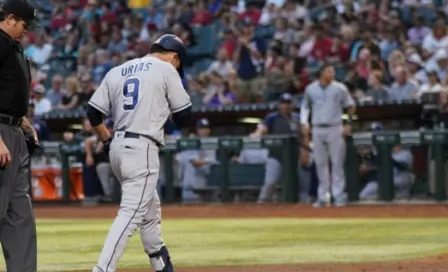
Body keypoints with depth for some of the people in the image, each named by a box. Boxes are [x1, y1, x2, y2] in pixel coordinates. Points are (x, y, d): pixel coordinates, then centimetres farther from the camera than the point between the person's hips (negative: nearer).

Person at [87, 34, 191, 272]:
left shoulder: (117, 72, 15)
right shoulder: (166, 69, -1)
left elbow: (93, 112, 11)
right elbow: (183, 115, -1)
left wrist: (107, 141, 21)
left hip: (117, 148, 8)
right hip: (142, 148, -8)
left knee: (150, 210, 21)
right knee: (131, 212, -12)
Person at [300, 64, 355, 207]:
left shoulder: (340, 88, -1)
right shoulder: (310, 89, 5)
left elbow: (350, 106, 4)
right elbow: (305, 106, 17)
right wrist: (304, 123, 6)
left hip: (335, 129, -2)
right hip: (317, 129, 2)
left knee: (337, 162, -4)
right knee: (320, 163, 5)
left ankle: (339, 196, 0)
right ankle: (323, 196, 11)